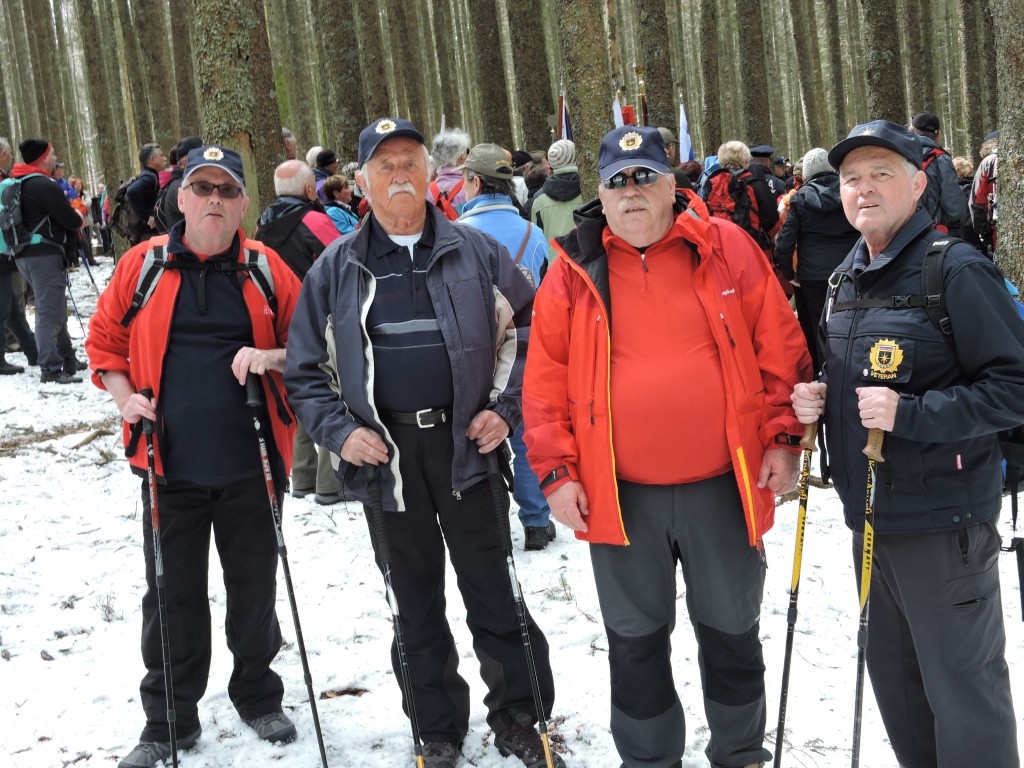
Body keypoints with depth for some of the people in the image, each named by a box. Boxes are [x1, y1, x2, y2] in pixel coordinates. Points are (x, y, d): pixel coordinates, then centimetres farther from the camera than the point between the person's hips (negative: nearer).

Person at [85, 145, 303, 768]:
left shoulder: (266, 268, 2)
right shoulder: (143, 264, 2)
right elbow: (105, 338, 11)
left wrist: (269, 357, -12)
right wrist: (124, 396, -4)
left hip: (248, 462, 0)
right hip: (171, 464, 0)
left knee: (254, 589, 13)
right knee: (173, 597, 8)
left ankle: (259, 698, 34)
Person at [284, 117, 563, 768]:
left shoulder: (475, 251, 4)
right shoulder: (337, 268, 6)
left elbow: (527, 329, 7)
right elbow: (306, 367, 9)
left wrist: (504, 407, -3)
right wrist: (340, 431, -5)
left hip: (467, 444, -1)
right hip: (385, 453, 1)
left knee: (493, 591, 4)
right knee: (416, 603, 11)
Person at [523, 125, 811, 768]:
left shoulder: (727, 249, -1)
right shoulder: (574, 272, 0)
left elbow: (781, 349, 1)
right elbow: (546, 381, 2)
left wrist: (783, 437, -4)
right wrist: (557, 470, -3)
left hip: (723, 487, 0)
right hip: (619, 495, 1)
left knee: (732, 632, 15)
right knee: (636, 641, 15)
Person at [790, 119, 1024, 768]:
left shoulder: (957, 271, -13)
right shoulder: (846, 279, 12)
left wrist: (909, 414, -25)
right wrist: (814, 400, 3)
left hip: (944, 524, -8)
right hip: (870, 515, 8)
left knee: (964, 689, 2)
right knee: (894, 680, 19)